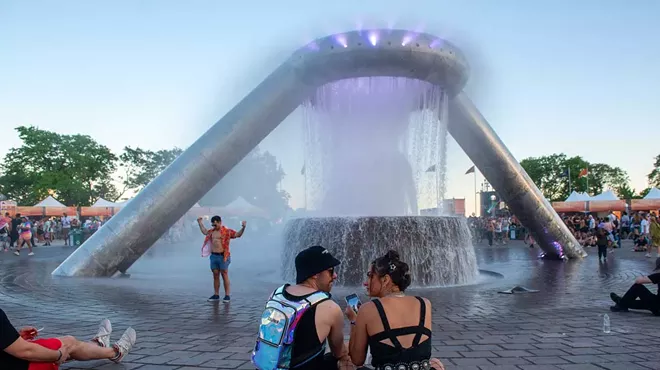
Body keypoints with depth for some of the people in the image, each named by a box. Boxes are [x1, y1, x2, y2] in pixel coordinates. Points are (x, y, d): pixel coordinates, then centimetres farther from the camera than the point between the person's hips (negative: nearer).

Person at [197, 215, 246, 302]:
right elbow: (204, 231, 33)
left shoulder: (227, 231, -6)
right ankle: (216, 295, 19)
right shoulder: (211, 231, 13)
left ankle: (227, 295, 3)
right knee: (215, 276, 11)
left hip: (223, 256, -6)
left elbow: (238, 234, -11)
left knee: (225, 276, -2)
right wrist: (200, 223, 36)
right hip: (213, 256, 6)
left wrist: (243, 228, -26)